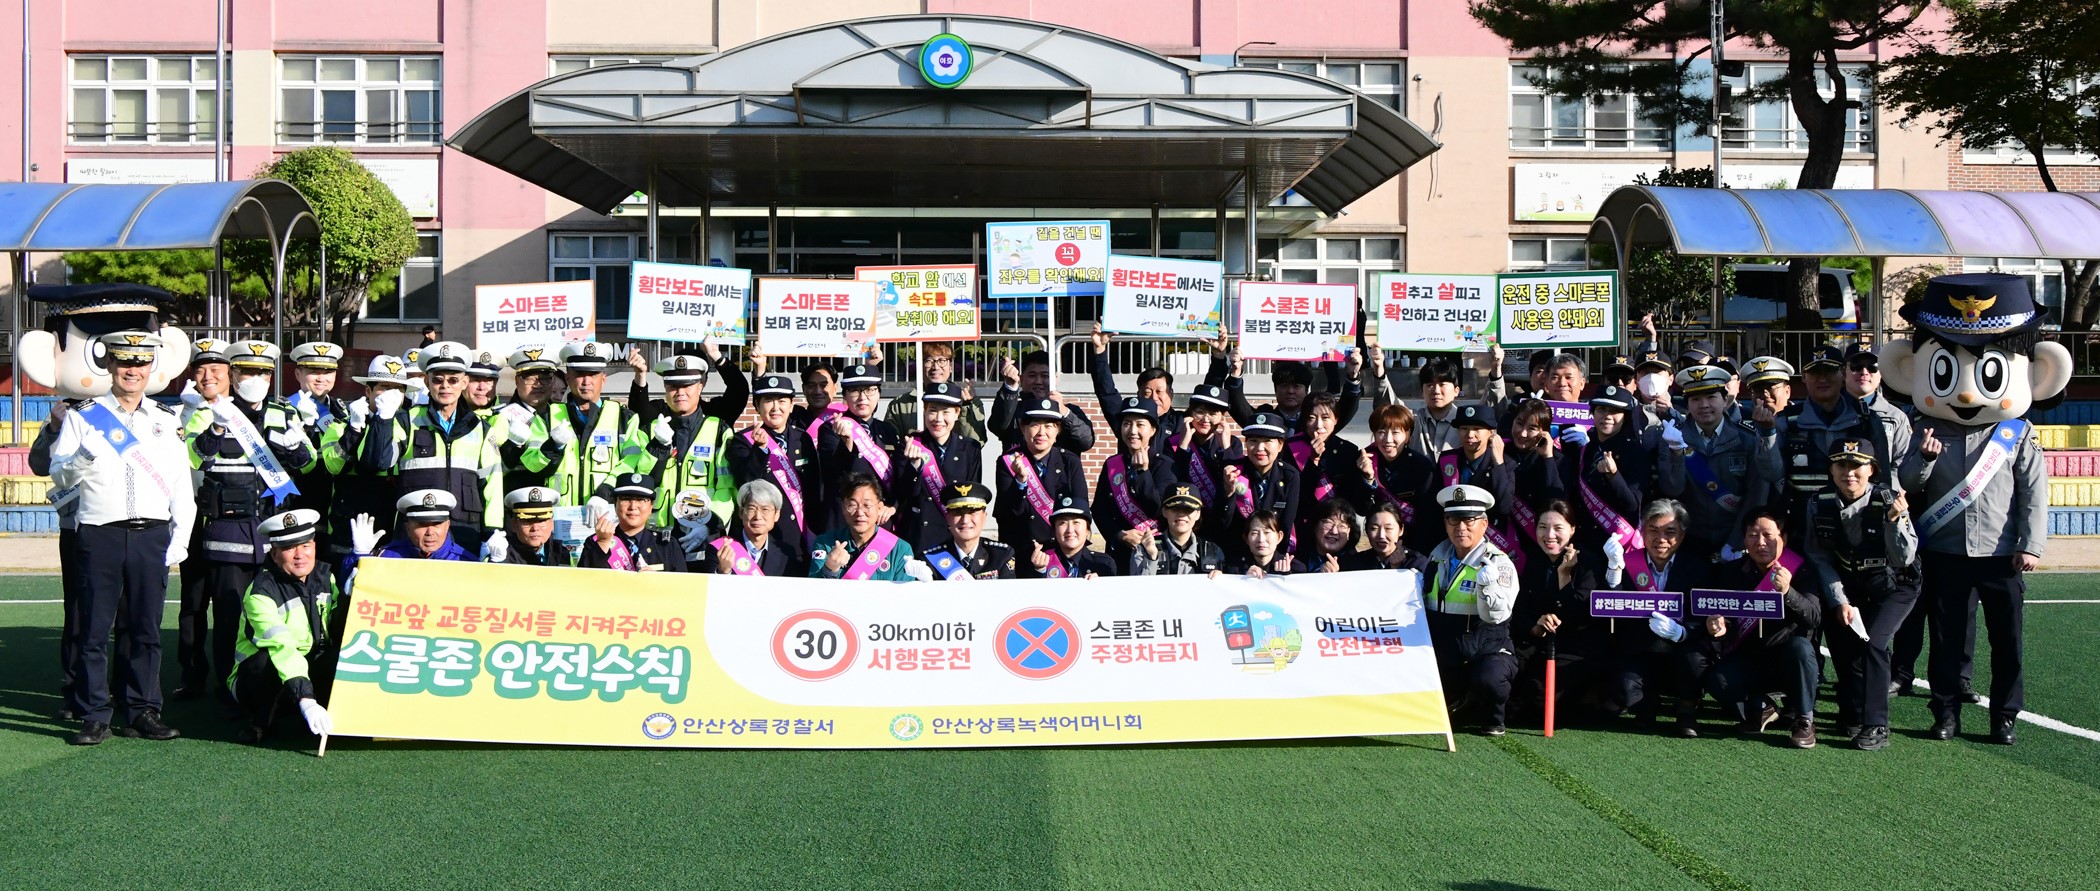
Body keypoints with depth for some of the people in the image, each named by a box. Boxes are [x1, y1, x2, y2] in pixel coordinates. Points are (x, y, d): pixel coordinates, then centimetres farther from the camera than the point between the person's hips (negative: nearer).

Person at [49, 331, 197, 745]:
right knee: (93, 630, -1)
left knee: (146, 630, 5)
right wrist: (82, 458, -20)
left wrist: (180, 540, 4)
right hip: (100, 536, -2)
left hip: (152, 537, 2)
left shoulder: (167, 422, 13)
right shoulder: (84, 416, 6)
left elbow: (182, 487, 12)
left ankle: (143, 712, 13)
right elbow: (60, 476, 2)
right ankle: (94, 717, 5)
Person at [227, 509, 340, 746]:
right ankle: (262, 723, -10)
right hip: (256, 679, -4)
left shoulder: (324, 577, 0)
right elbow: (281, 648, -36)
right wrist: (306, 700, -47)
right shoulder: (261, 592, -22)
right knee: (265, 661, -38)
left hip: (310, 672, 4)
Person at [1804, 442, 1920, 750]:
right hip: (1848, 588, 3)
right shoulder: (1820, 505, -10)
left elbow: (1903, 559, -22)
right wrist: (1839, 601, -13)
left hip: (1893, 588, -3)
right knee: (1840, 640, -11)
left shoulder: (1887, 501, -20)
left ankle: (1874, 726, -16)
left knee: (1871, 642, -22)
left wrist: (1895, 520, -37)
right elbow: (1820, 558, -6)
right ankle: (1852, 713, 14)